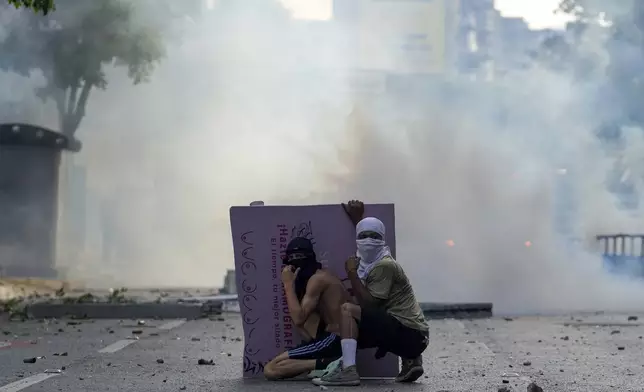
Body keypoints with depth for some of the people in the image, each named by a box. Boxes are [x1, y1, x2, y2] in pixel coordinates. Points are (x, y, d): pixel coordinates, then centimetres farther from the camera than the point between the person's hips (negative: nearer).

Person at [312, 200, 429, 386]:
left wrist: (352, 273, -14)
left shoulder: (385, 266, -13)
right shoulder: (368, 261, 14)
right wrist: (357, 220, 33)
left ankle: (348, 370, -26)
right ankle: (409, 360, 14)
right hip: (406, 333, 10)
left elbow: (369, 305, -20)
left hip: (410, 333, -10)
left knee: (348, 309, -16)